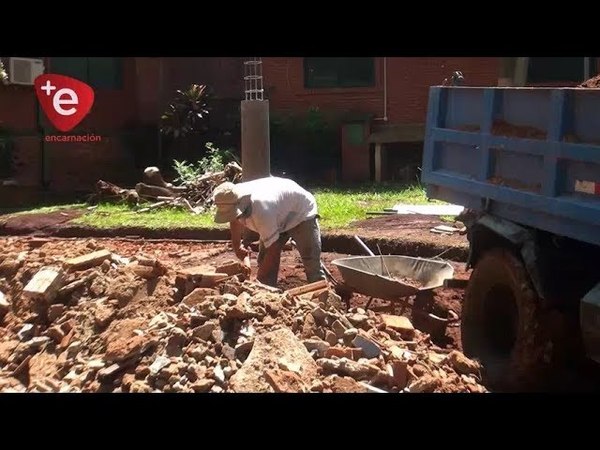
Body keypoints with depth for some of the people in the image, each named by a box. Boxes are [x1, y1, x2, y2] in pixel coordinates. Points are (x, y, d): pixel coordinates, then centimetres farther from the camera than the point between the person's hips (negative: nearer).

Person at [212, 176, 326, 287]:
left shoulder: (261, 212, -44)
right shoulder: (232, 201, -21)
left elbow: (273, 251, -36)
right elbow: (235, 221, 7)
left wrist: (258, 283, -31)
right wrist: (237, 247, 13)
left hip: (301, 212, -8)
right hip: (279, 218, 8)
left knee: (312, 263, -17)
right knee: (264, 261, -1)